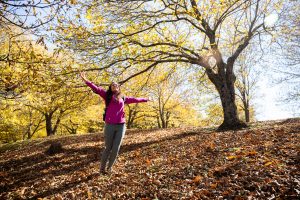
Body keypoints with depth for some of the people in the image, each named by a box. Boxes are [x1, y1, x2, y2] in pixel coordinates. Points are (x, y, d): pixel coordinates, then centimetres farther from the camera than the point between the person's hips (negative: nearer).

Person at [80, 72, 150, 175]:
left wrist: (145, 99, 41)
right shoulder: (107, 95, 8)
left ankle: (109, 168, 25)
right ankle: (102, 168, 25)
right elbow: (96, 89, -4)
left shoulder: (123, 98, 18)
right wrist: (86, 80, -18)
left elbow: (134, 99, 31)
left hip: (121, 126, 3)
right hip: (110, 125, -3)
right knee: (108, 148, 5)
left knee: (116, 149, 5)